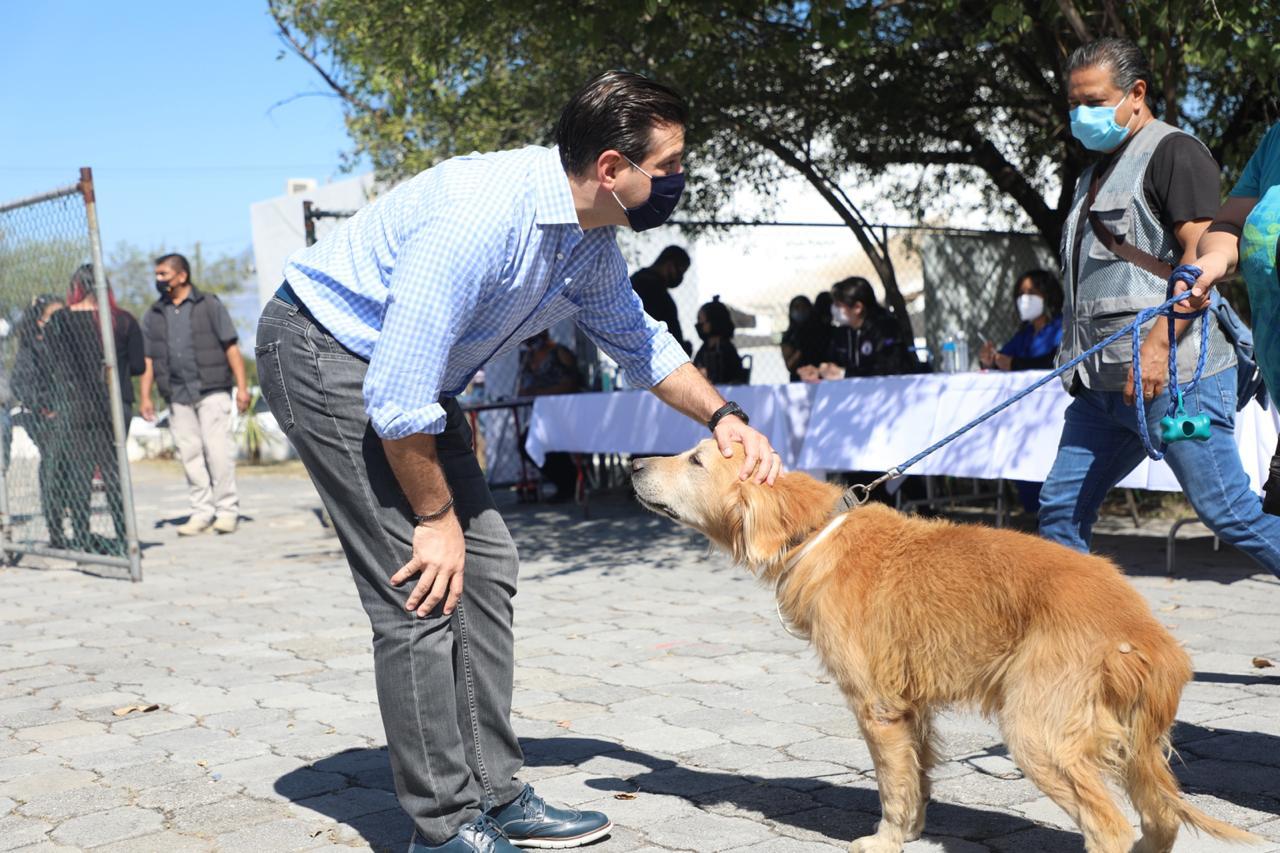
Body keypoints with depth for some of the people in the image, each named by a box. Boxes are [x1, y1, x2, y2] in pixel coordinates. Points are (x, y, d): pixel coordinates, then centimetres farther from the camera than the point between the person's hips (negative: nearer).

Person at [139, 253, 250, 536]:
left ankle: (227, 510, 0)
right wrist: (145, 396, 4)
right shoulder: (154, 315, 14)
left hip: (212, 390, -4)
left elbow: (231, 347, 1)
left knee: (218, 450, -7)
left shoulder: (209, 305, 4)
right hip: (177, 396, 4)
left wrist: (242, 386, -7)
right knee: (190, 454, 3)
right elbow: (147, 359, 14)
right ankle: (202, 512, 9)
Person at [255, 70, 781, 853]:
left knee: (484, 565, 5)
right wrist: (435, 516, -18)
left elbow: (639, 341, 16)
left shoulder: (593, 239, -3)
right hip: (325, 353, -9)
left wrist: (724, 417, 2)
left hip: (410, 372, 9)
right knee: (423, 586, -13)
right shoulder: (479, 215, -32)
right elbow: (399, 394, -30)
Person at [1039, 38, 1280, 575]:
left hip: (1173, 375, -9)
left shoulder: (1173, 152, -3)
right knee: (1061, 509, 5)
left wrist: (1158, 342, -23)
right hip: (1103, 386, 9)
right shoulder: (1098, 171, 24)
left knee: (1230, 513, -6)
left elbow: (1204, 255, -15)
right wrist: (1077, 360, 21)